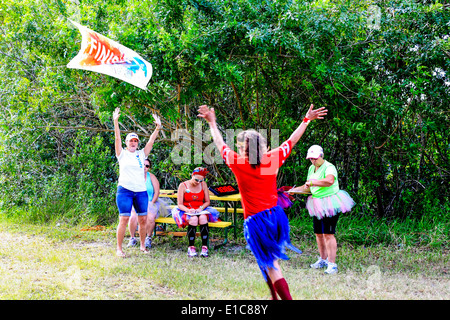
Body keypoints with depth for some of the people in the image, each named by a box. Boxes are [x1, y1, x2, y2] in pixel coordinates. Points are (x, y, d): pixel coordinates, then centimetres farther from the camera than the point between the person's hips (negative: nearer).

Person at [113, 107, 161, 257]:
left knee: (143, 219, 5)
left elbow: (151, 141, 5)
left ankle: (142, 245, 20)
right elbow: (117, 138, -5)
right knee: (124, 219, -8)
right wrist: (116, 122, -17)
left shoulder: (141, 154, 13)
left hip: (141, 191, 4)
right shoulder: (122, 154, 6)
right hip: (125, 190, -4)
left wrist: (158, 127, -6)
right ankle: (119, 248, -2)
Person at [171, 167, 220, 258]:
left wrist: (201, 208, -11)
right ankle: (191, 248, -33)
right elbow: (180, 204, -3)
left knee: (203, 218, -34)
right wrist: (188, 210, -23)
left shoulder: (203, 184, 7)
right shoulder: (183, 185, -1)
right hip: (186, 211, -2)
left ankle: (204, 247, -35)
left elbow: (207, 202, 10)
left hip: (200, 210, 2)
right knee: (193, 219, -36)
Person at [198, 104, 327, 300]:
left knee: (270, 265, -2)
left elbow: (220, 144, 8)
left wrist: (212, 123, 23)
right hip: (276, 216, 5)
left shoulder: (238, 164, -8)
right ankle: (274, 297, 32)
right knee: (267, 260, 25)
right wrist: (306, 120, 24)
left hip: (256, 221, -5)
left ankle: (287, 298, -9)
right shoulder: (272, 159, -1)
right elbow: (292, 140, 12)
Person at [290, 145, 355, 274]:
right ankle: (323, 260, 28)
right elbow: (309, 187, 22)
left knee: (328, 234, -12)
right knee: (318, 233, 13)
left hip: (329, 204, -8)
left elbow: (329, 181, -37)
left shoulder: (329, 167, -15)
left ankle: (332, 264, -9)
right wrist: (294, 190, 8)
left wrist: (311, 182, -31)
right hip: (317, 204, 8)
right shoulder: (311, 168, 13)